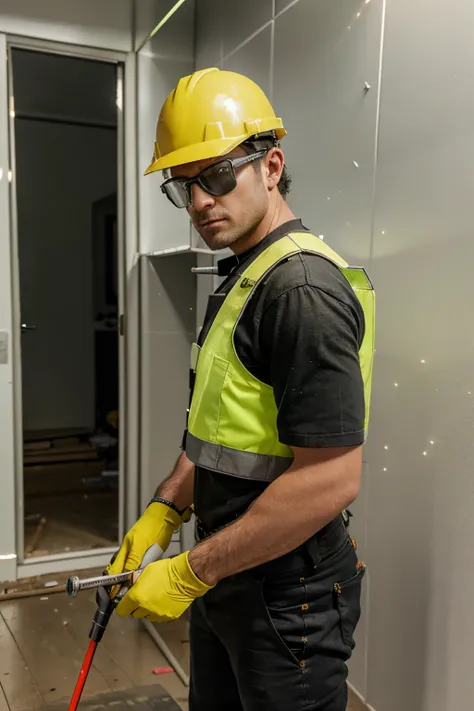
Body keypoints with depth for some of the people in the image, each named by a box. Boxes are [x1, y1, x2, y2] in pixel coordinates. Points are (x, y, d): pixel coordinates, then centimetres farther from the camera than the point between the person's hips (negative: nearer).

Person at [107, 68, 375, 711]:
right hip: (224, 583, 9)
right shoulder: (240, 277, 9)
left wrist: (191, 572, -21)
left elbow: (331, 479, -28)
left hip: (287, 600, -9)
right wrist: (165, 511, 5)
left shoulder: (303, 288, -23)